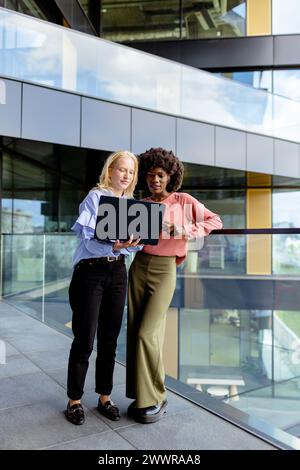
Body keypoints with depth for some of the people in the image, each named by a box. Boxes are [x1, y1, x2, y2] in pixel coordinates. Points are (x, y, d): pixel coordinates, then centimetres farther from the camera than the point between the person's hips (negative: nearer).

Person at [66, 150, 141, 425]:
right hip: (90, 270, -5)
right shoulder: (96, 196, -4)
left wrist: (129, 243, -15)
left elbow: (135, 241, 8)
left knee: (109, 339, 10)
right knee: (84, 339, 0)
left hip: (117, 271, 5)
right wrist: (112, 247, -32)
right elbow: (87, 236, -15)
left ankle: (105, 397, 25)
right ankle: (74, 400, 18)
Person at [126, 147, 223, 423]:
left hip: (165, 270, -4)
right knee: (135, 332, 4)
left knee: (147, 333, -10)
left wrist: (188, 231, -14)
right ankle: (142, 396, 19)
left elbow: (215, 221, 1)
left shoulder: (183, 201, 2)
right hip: (139, 267, 4)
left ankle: (156, 398, 8)